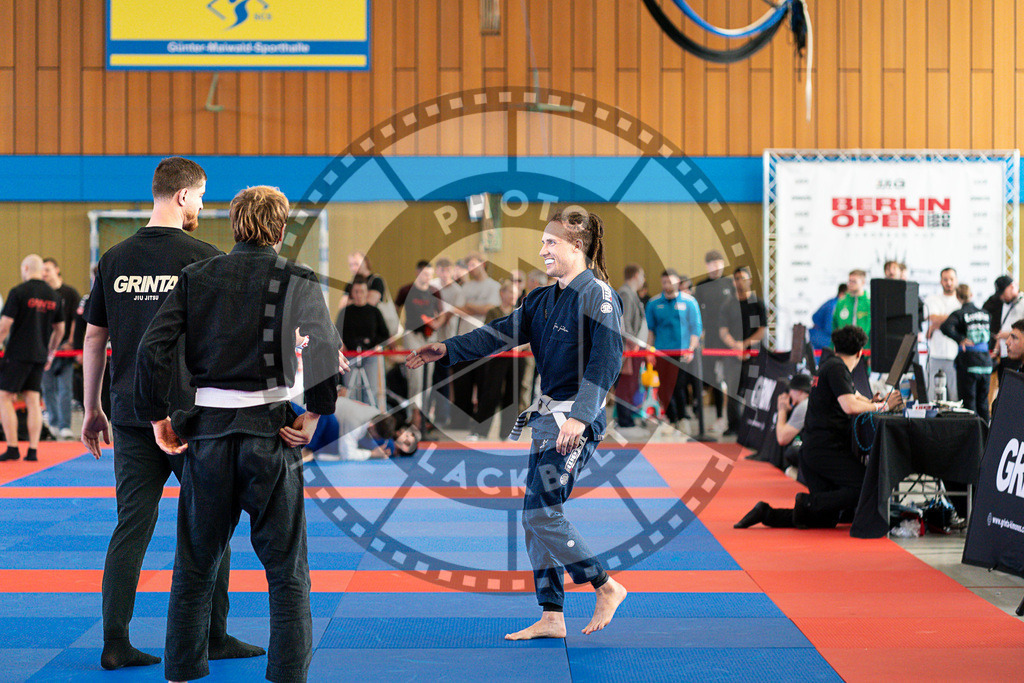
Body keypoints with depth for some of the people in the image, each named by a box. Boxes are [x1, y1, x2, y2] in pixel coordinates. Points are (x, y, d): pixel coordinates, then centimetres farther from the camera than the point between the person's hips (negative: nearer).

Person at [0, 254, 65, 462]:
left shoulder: (18, 293, -9)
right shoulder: (54, 296, 8)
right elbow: (59, 330, 15)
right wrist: (50, 354, 27)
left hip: (17, 354, -6)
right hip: (39, 355, 6)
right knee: (33, 401, 7)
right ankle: (33, 450, 4)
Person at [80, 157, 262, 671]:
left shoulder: (115, 259, 5)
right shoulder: (203, 258, -7)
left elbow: (93, 340, 9)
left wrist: (92, 409, 18)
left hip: (130, 413, 4)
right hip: (190, 413, -4)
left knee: (131, 526, 8)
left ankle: (115, 643, 6)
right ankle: (213, 637, 16)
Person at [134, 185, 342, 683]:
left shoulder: (195, 277, 6)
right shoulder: (296, 279, -1)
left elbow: (152, 347, -3)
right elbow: (324, 349, -17)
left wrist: (157, 418, 6)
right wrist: (314, 416, -7)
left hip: (208, 433, 3)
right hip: (271, 435, -2)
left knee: (194, 566, 15)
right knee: (287, 571, 7)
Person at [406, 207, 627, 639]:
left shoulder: (598, 297, -12)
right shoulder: (543, 299, 14)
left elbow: (605, 362, -19)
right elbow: (501, 334, 13)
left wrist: (580, 416, -27)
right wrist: (448, 350, 4)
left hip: (578, 420, -9)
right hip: (547, 417, 9)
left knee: (541, 512, -13)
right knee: (537, 515, 9)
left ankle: (607, 587, 1)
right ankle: (551, 617, 16)